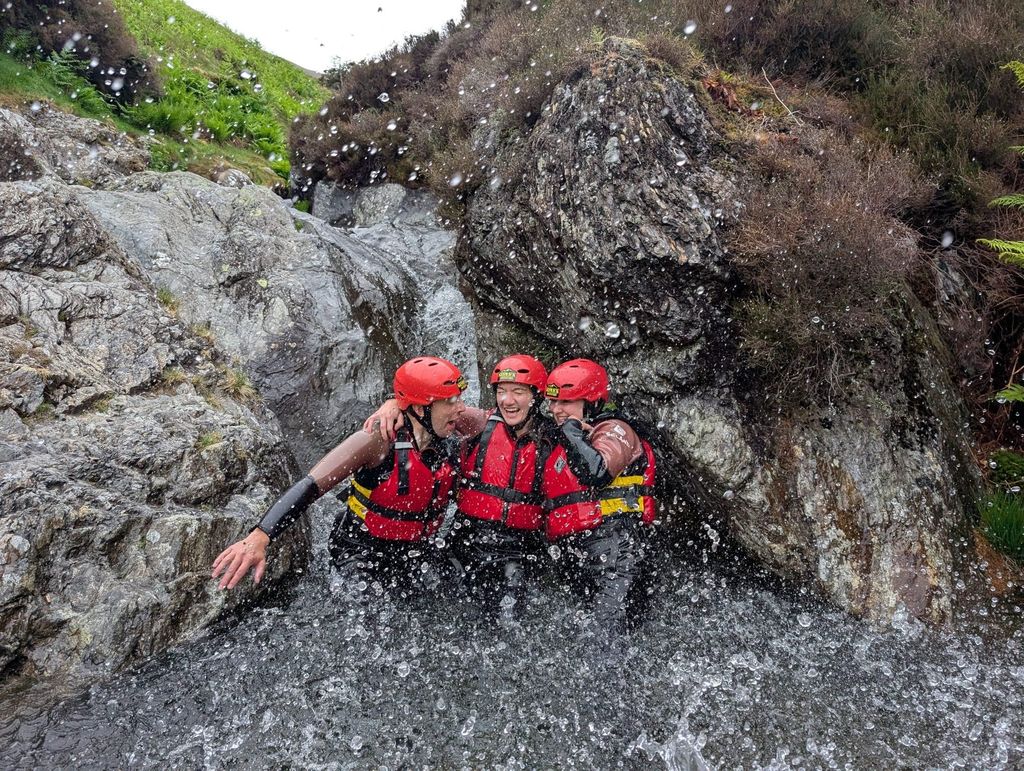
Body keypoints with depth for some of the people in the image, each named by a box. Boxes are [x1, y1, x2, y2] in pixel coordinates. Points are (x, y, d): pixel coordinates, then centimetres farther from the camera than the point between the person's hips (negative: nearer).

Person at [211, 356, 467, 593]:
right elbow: (310, 485, -29)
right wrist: (259, 536, -39)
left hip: (412, 556, 5)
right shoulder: (381, 440, -24)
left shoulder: (451, 450, -8)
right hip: (360, 553, -5)